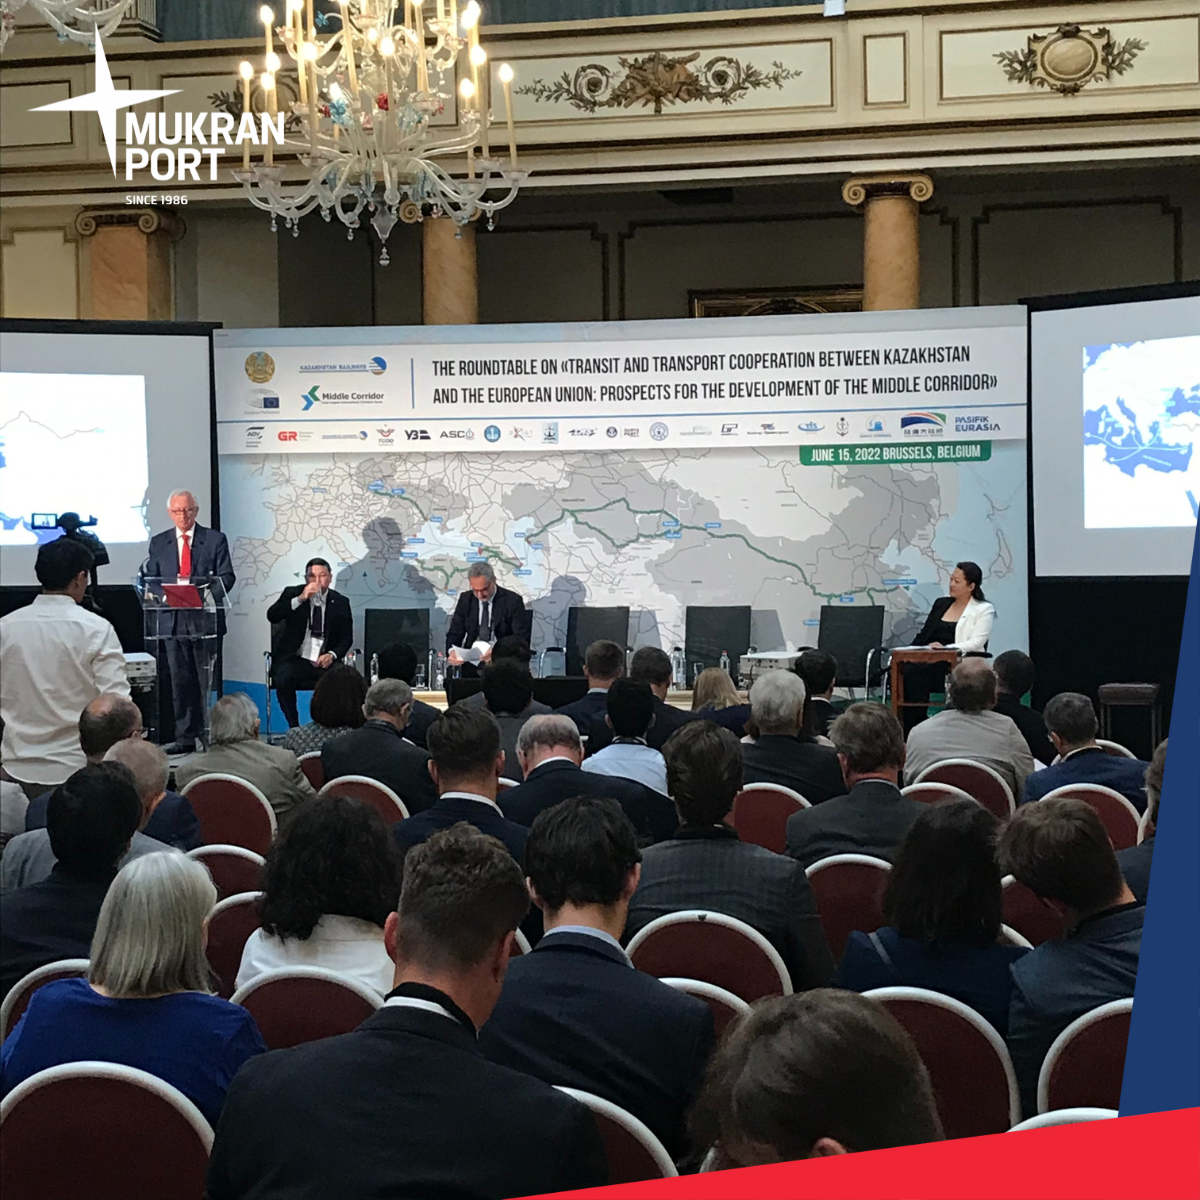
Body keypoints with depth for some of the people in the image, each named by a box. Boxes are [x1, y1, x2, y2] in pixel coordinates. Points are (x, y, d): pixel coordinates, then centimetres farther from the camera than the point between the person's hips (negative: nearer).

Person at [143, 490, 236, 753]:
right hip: (173, 620, 2)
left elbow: (227, 577, 0)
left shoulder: (215, 540, 5)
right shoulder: (158, 543, 12)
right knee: (179, 681, 4)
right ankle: (185, 737, 8)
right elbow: (151, 581, 11)